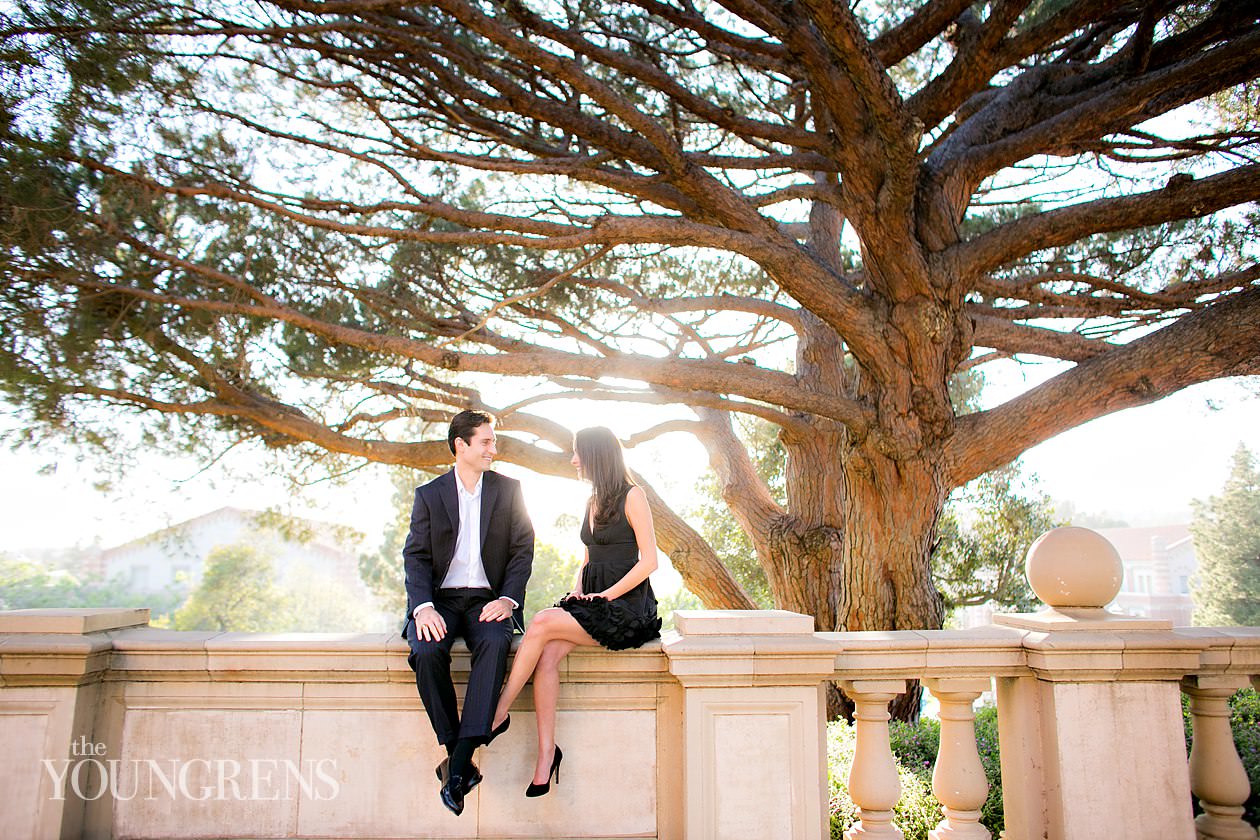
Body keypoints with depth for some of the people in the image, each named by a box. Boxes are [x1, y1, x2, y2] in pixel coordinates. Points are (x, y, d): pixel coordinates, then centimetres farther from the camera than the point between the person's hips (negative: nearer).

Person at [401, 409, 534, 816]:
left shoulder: (508, 490, 9)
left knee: (496, 643, -33)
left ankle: (459, 763, -34)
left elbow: (522, 549, 5)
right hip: (440, 599, 0)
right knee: (427, 650, -31)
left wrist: (507, 598, -12)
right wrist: (424, 607, -19)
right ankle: (456, 753, -17)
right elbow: (416, 556, -1)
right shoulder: (428, 494, 7)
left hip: (487, 599, 0)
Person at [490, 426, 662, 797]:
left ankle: (498, 712, -14)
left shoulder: (632, 495, -5)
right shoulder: (592, 501, 19)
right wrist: (578, 589, 5)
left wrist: (605, 595, -14)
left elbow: (648, 561, -10)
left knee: (541, 624, -26)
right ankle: (546, 755, -22)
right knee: (547, 656, -22)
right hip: (591, 599, 7)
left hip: (626, 603, -7)